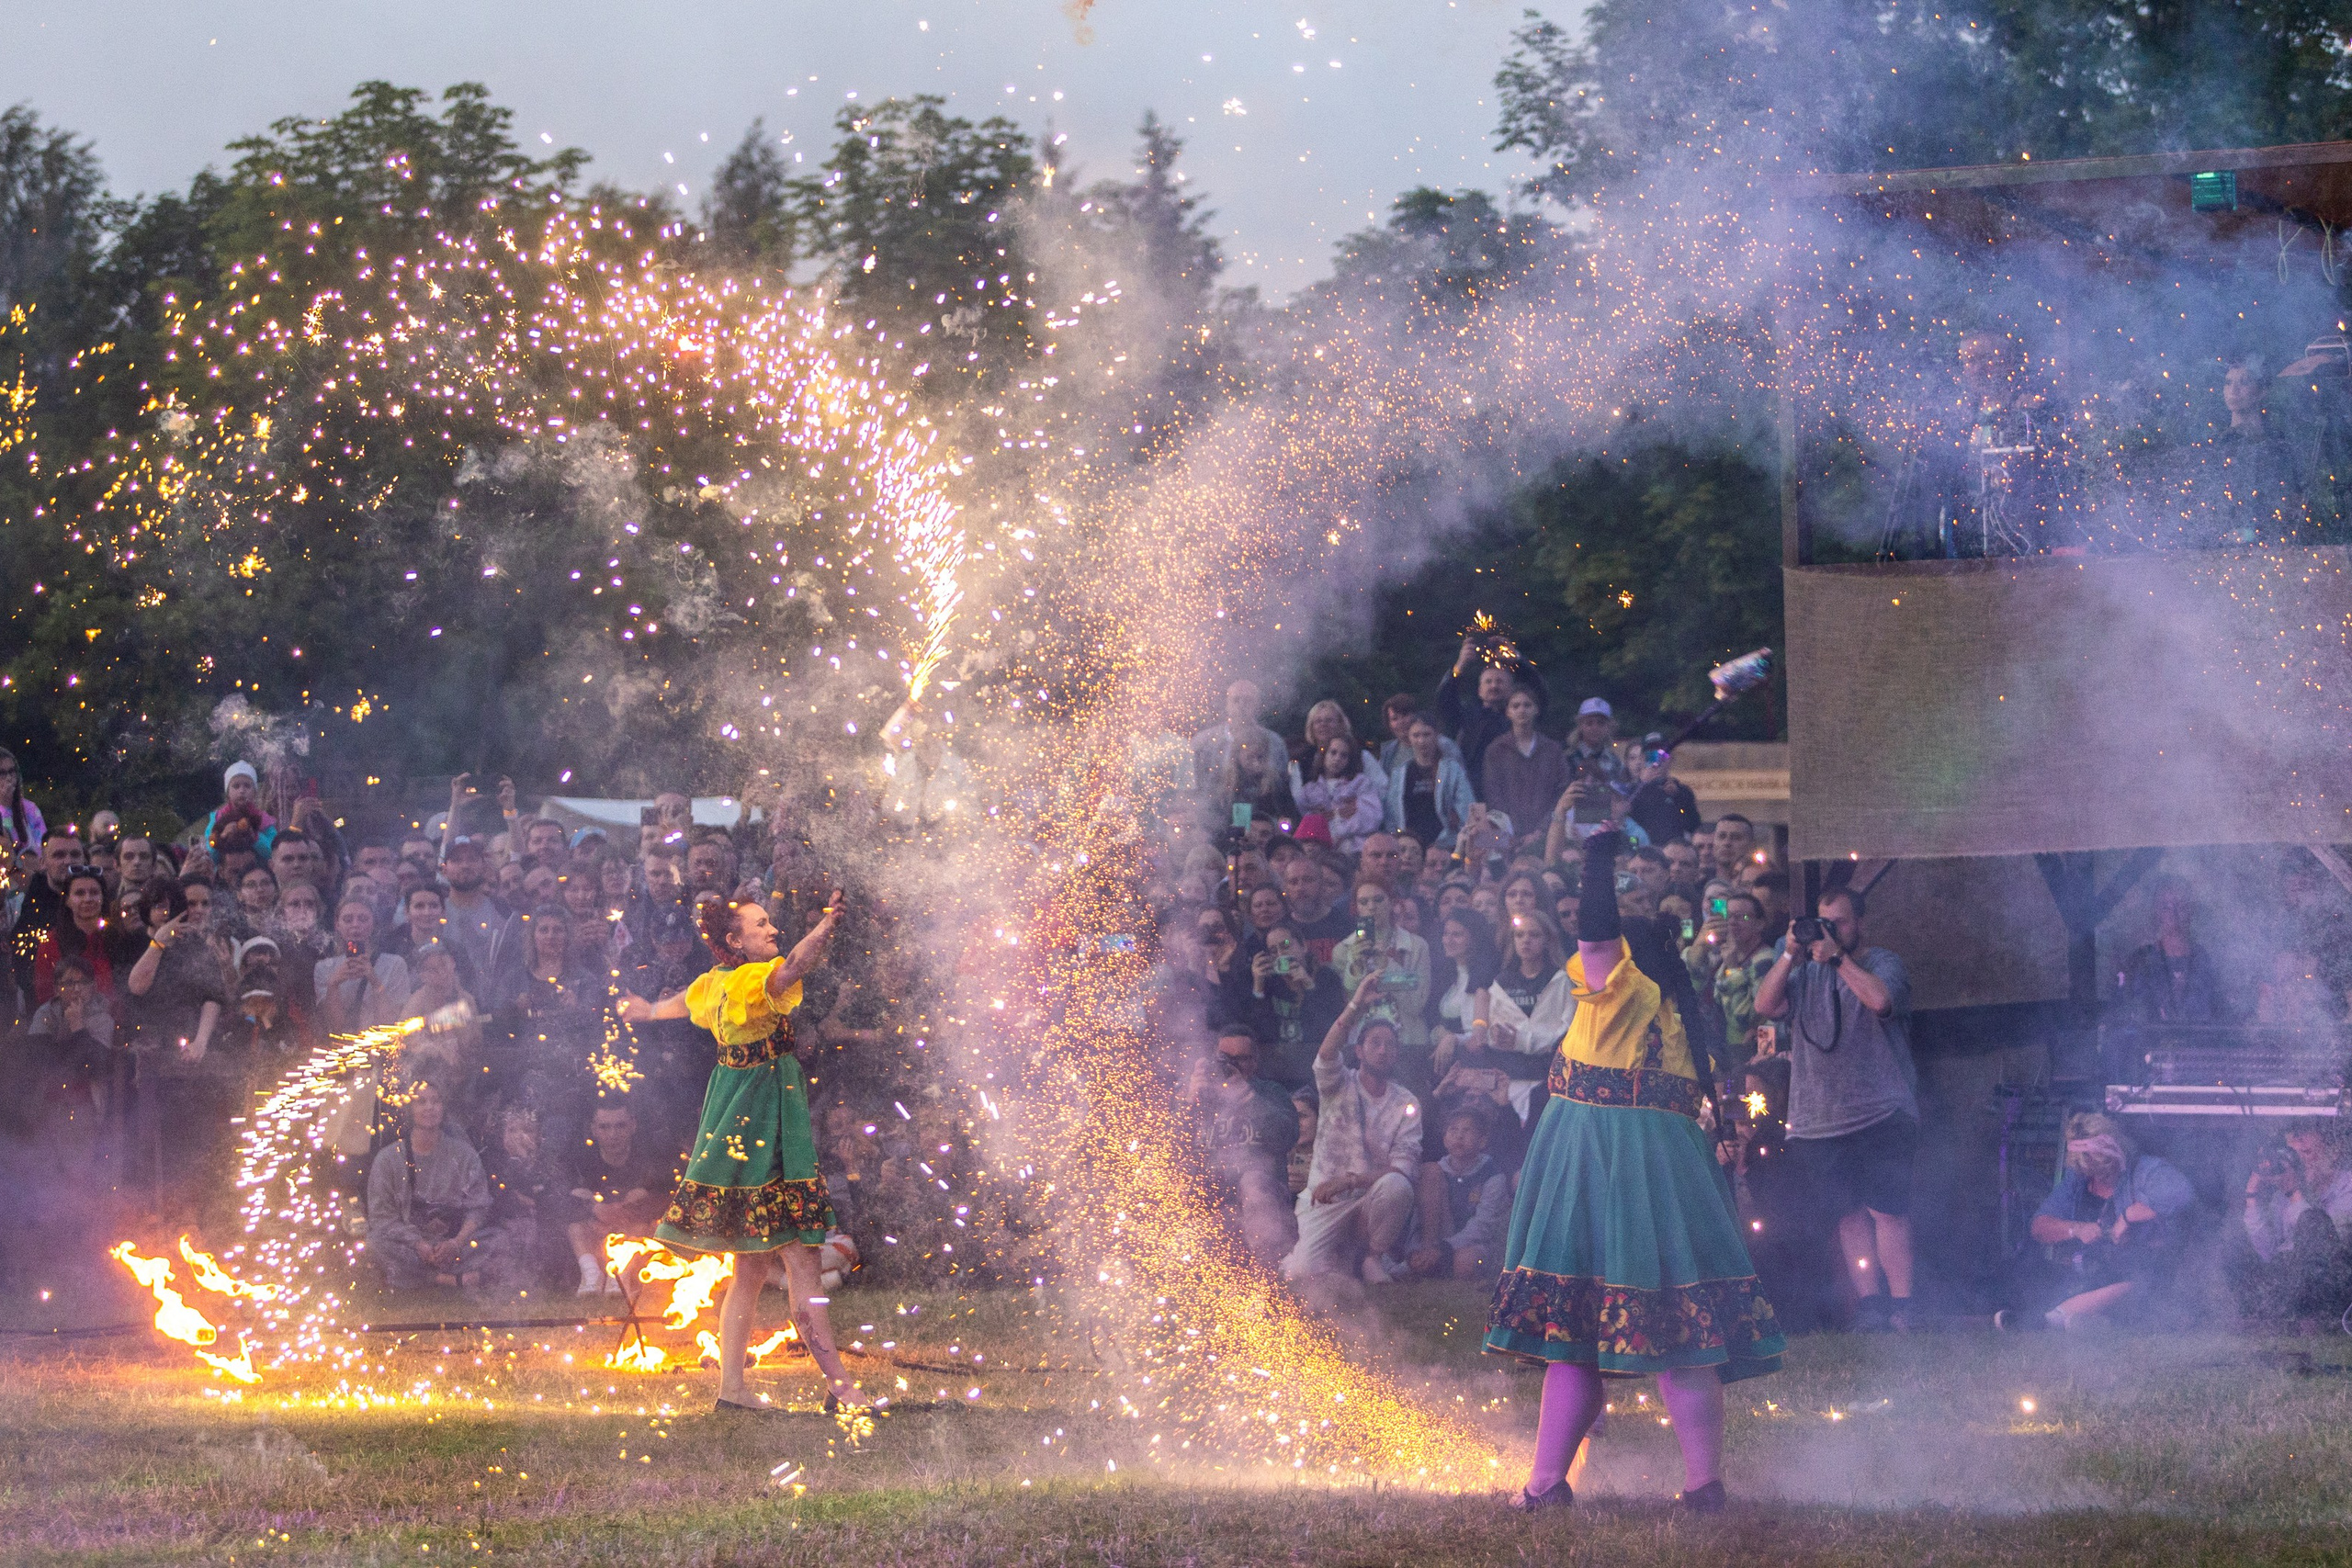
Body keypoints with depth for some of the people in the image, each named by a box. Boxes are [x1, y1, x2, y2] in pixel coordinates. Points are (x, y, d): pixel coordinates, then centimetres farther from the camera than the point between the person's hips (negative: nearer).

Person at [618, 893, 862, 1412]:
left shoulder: (713, 984, 12)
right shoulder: (757, 980, -15)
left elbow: (678, 1003, 34)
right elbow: (791, 966, -38)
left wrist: (648, 1010, 57)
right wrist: (826, 926, -56)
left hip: (732, 1127, 10)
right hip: (767, 1117, -10)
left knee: (751, 1266, 14)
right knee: (800, 1262, -12)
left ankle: (730, 1385, 14)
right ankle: (841, 1387, -15)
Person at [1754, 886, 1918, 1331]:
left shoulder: (1883, 964, 4)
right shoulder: (1804, 971, 16)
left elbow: (1880, 999, -18)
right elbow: (1765, 1006, 3)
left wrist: (1837, 955, -12)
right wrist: (1790, 955, -5)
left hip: (1881, 1114, -4)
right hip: (1820, 1120, 5)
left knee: (1885, 1208, -12)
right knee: (1849, 1213, 3)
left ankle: (1900, 1308, -11)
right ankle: (1870, 1308, 6)